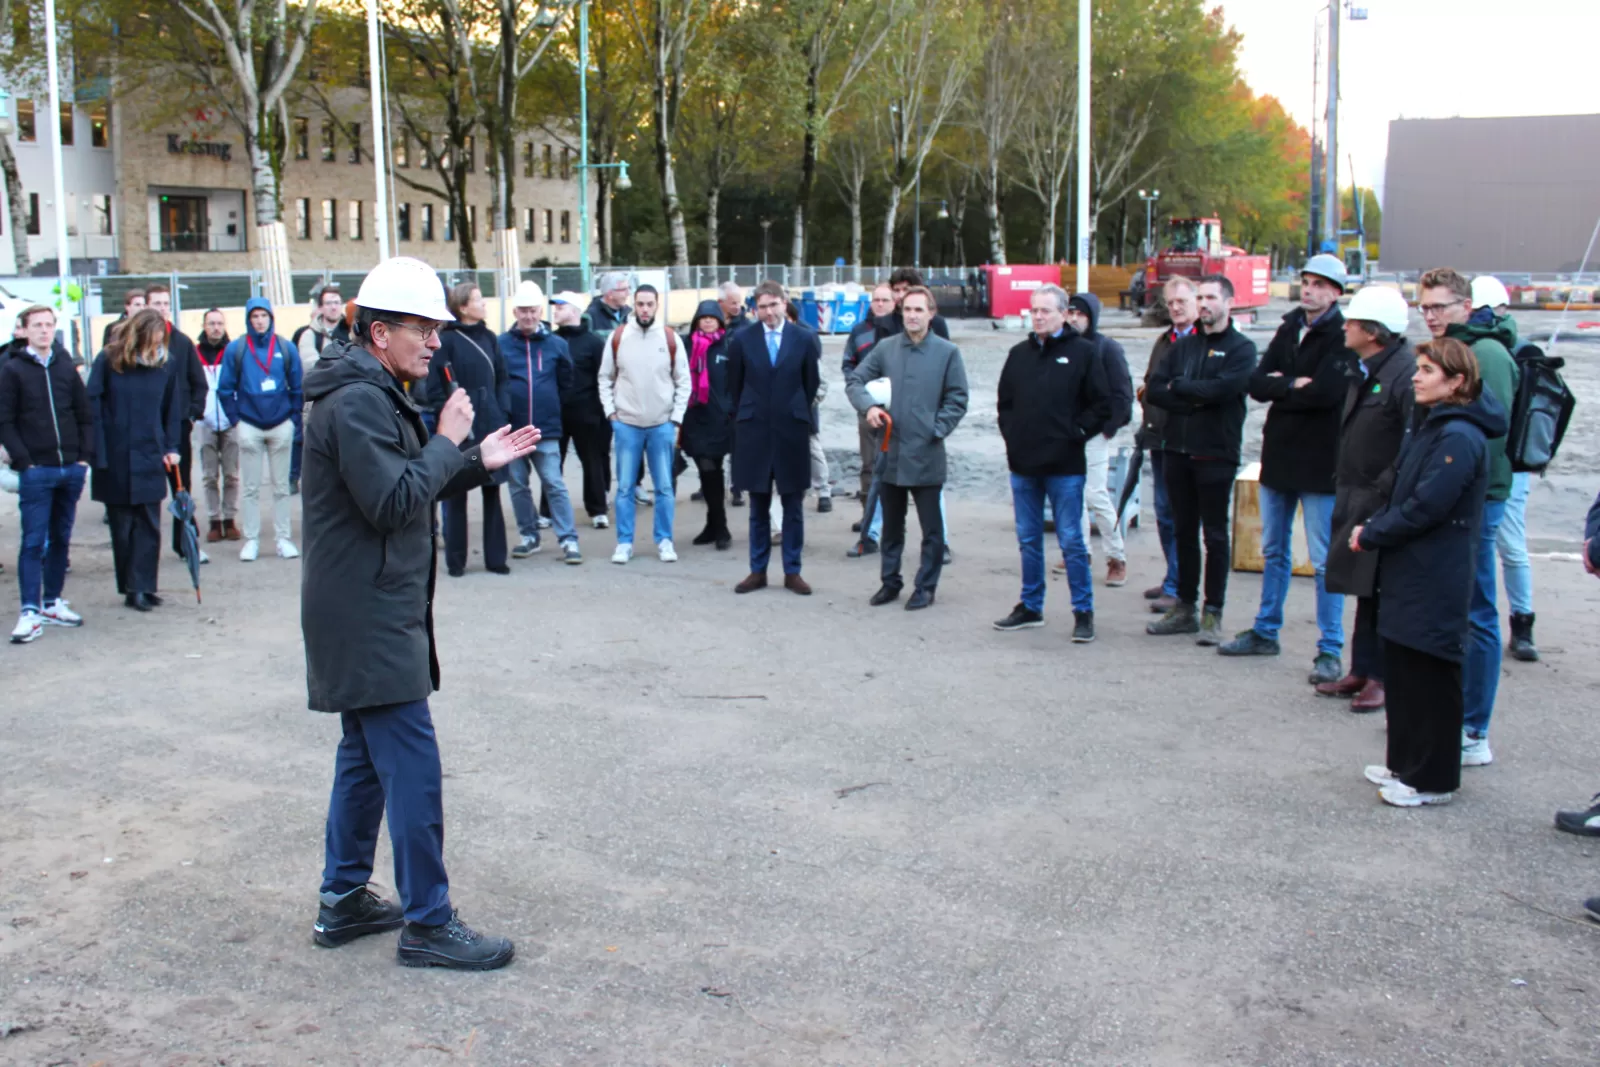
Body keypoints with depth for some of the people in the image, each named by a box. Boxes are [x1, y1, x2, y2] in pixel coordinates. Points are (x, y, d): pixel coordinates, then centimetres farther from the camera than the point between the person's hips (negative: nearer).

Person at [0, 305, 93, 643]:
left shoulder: (67, 369, 11)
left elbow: (86, 417, 13)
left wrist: (85, 456, 2)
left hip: (71, 470, 4)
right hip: (35, 472, -4)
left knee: (61, 539, 10)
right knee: (33, 541, -6)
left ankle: (53, 602, 20)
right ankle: (30, 612, -6)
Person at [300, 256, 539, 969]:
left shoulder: (375, 396, 17)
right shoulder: (355, 402, -17)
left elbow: (408, 490, 18)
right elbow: (393, 502, -25)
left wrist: (479, 462, 6)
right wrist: (448, 441, -14)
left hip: (372, 613, 11)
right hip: (369, 618, -11)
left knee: (366, 756, 17)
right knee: (412, 767, -8)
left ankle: (343, 901, 28)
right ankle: (427, 924, -1)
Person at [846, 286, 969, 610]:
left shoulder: (947, 352, -3)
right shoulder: (885, 348, 3)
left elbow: (958, 400, -1)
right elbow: (854, 381, 7)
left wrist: (936, 430, -9)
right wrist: (868, 406, -11)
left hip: (927, 455, -3)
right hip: (890, 452, 3)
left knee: (931, 528, 6)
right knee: (891, 525, 15)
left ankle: (926, 586, 18)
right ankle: (890, 581, 27)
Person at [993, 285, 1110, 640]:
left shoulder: (1084, 352, -3)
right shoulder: (1019, 354, 11)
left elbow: (1104, 403, -4)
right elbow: (1004, 402, 19)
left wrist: (1077, 432, -8)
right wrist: (1011, 434, 6)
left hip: (1064, 465, -5)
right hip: (1023, 464, 5)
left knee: (1071, 541, -1)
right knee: (1028, 540, 13)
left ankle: (1083, 613, 7)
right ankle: (1030, 607, 23)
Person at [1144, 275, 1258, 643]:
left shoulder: (1241, 348, -3)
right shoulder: (1183, 346, 13)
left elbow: (1223, 388, -20)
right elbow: (1154, 390, 2)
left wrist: (1179, 386, -7)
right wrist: (1197, 399, -12)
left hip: (1216, 455, -5)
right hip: (1178, 452, 5)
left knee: (1215, 536, 1)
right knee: (1184, 532, 11)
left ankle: (1213, 614, 8)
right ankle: (1185, 608, 20)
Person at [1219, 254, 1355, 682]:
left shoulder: (1343, 337, -10)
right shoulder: (1288, 330, 11)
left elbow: (1326, 391, -24)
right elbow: (1258, 383, 2)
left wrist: (1280, 387, -9)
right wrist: (1296, 385, -15)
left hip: (1320, 462, -7)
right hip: (1278, 454, 7)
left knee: (1325, 561, -2)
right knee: (1273, 550, 17)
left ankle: (1330, 650, 4)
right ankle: (1266, 632, 30)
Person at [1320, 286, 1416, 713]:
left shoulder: (1405, 373, -18)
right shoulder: (1366, 370, 13)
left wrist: (1387, 489, -23)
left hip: (1384, 503, -9)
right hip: (1357, 498, 9)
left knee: (1384, 593, -1)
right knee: (1365, 589, 15)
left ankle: (1384, 677, 9)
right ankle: (1362, 670, 24)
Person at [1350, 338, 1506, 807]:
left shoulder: (1459, 437, -19)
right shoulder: (1430, 426, 12)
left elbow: (1425, 507, -22)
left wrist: (1371, 535, -11)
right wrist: (1374, 527, 1)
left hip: (1436, 580, -10)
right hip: (1408, 573, 10)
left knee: (1430, 677, 0)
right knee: (1402, 669, 16)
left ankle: (1432, 779, 10)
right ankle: (1406, 763, 28)